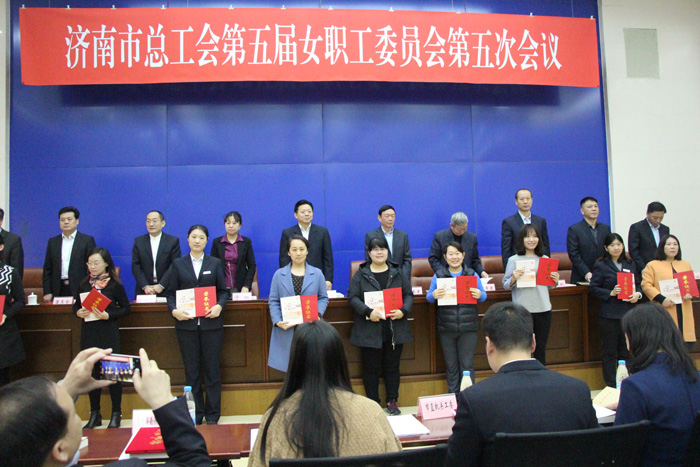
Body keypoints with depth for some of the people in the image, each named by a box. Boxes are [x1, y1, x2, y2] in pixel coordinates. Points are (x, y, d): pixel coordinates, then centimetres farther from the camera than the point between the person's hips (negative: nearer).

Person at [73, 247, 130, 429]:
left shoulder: (114, 285, -6)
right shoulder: (83, 285, 5)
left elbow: (125, 308, -3)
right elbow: (76, 306, 14)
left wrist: (108, 315, -17)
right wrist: (78, 312, -8)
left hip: (109, 333, -4)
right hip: (88, 333, 4)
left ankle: (116, 414, 14)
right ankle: (94, 414, 23)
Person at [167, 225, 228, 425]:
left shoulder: (215, 263, 8)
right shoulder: (178, 264, 8)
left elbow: (223, 290, 6)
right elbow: (171, 292, 6)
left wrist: (219, 306, -13)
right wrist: (174, 310, -13)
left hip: (211, 324, 0)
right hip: (187, 324, 0)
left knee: (212, 370, 4)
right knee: (192, 371, 7)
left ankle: (212, 415, 15)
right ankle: (195, 415, 18)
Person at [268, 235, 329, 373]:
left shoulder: (317, 274, 9)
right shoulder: (279, 275, 8)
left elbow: (323, 298, 8)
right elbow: (273, 301, 6)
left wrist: (318, 314, -11)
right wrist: (277, 321, -9)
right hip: (286, 330, 0)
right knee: (289, 366, 0)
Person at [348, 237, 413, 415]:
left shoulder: (397, 273, 10)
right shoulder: (360, 275, 1)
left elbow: (409, 295, 8)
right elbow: (352, 297, -5)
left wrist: (403, 311, -11)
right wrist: (368, 312, -19)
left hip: (395, 330, 2)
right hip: (370, 331, -2)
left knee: (392, 367, 10)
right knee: (371, 368, 5)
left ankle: (392, 401, 23)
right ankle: (373, 403, 17)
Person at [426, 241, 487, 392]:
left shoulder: (472, 274, 5)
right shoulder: (439, 276, 5)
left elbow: (484, 296, 6)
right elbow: (428, 297, 4)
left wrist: (479, 295, -17)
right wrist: (434, 295, -18)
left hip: (468, 327, 0)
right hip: (446, 327, 1)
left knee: (467, 364, 4)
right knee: (451, 365, 10)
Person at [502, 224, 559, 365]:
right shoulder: (514, 260, -1)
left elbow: (549, 286, 17)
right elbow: (506, 285, -1)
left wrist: (555, 281, -4)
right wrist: (513, 279, -21)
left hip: (543, 309, 3)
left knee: (540, 348, 11)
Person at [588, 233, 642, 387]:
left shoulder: (630, 264, 13)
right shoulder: (600, 265, -3)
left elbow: (638, 283, 17)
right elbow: (593, 288, -6)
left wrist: (638, 294, -3)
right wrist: (610, 293, -18)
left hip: (628, 313, 5)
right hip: (610, 315, -5)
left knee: (626, 351, 12)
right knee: (610, 352, 3)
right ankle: (611, 385, 12)